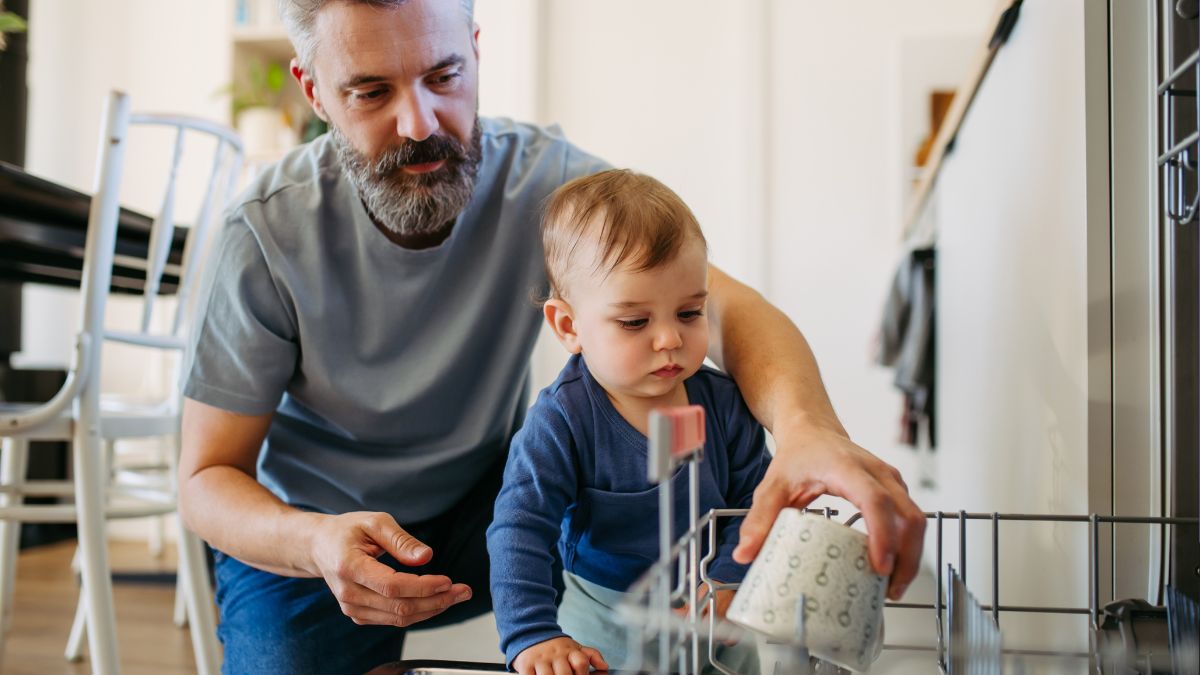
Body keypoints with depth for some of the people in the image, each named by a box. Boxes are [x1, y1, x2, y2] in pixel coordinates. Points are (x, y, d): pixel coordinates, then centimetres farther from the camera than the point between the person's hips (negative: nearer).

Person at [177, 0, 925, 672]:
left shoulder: (545, 178, -18)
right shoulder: (268, 233, -21)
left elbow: (723, 307, -31)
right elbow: (208, 478, -16)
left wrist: (806, 424, -54)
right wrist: (317, 544, -39)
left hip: (483, 512, 1)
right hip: (302, 539, -1)